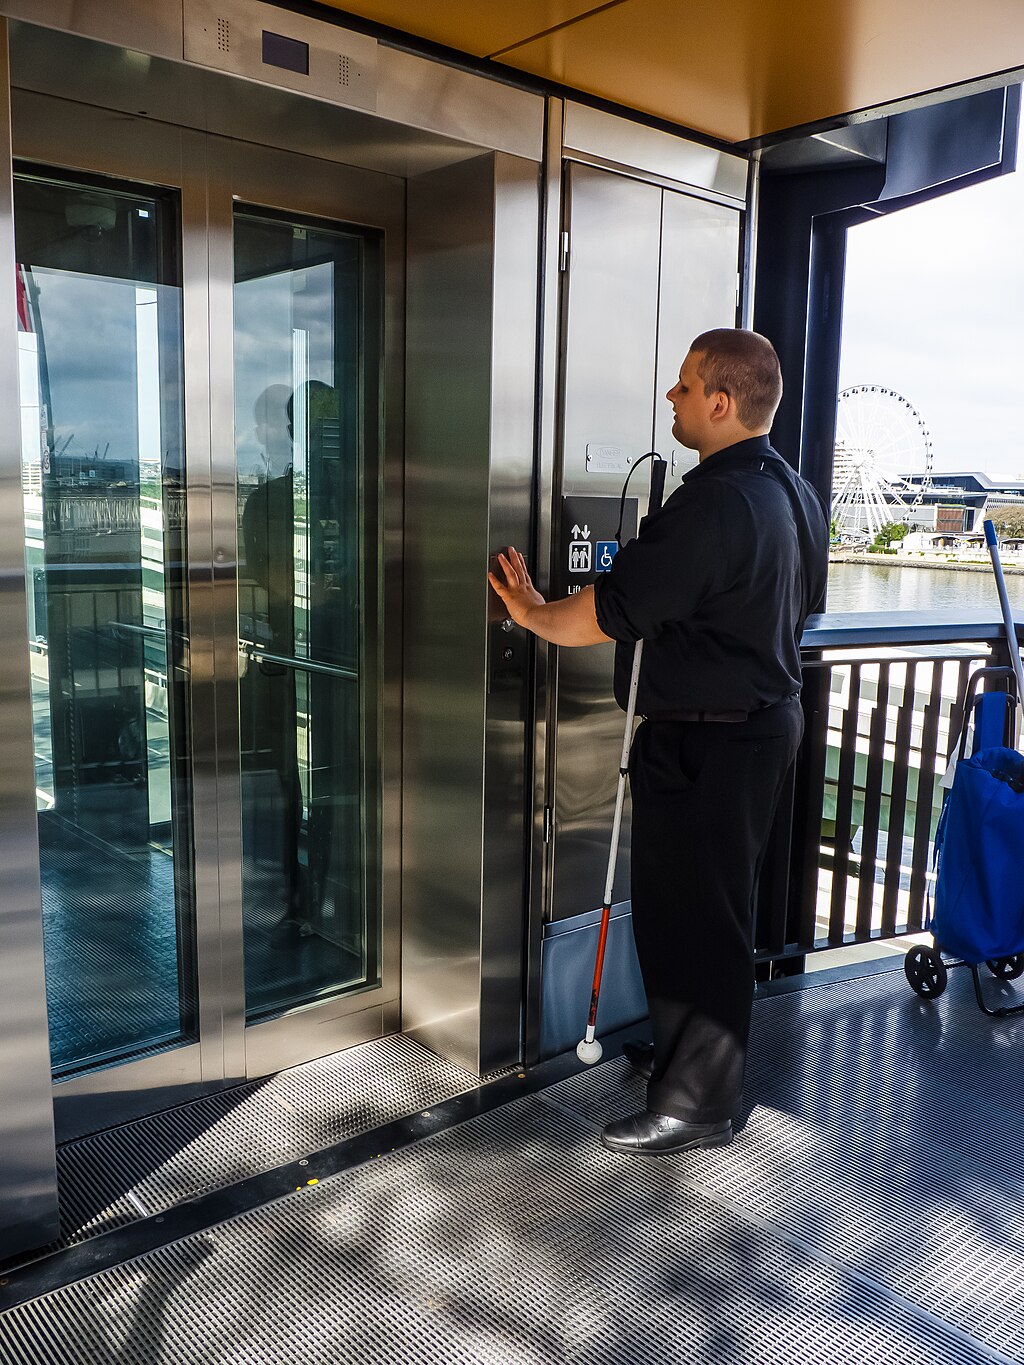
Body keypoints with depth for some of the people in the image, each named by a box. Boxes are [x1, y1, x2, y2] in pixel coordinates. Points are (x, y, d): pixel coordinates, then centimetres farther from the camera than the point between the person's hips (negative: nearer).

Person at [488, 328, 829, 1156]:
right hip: (770, 714, 10)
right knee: (716, 902, 21)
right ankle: (688, 1049, 38)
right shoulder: (797, 493, 8)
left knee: (692, 911, 1)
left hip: (708, 739, -10)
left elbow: (607, 614, -22)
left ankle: (697, 1104, 15)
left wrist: (531, 610, -5)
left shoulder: (713, 505, -24)